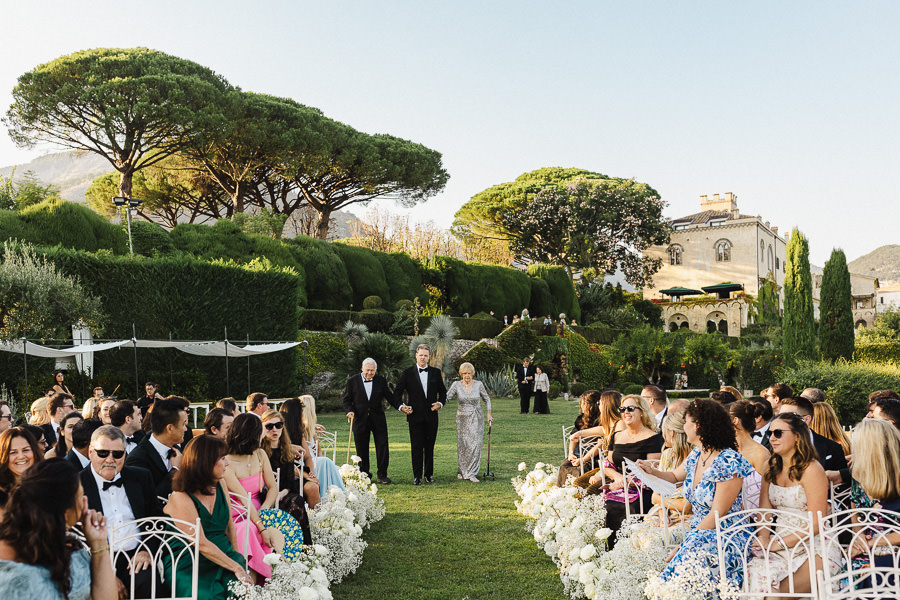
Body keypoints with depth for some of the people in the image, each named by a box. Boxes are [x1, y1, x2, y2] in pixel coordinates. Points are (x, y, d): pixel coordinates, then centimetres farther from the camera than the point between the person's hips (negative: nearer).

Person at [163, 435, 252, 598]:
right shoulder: (181, 499, -14)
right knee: (208, 594, -35)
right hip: (188, 565, -5)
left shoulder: (219, 484, 8)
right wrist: (236, 567, -17)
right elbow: (202, 545, -17)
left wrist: (236, 558, 4)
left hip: (223, 555, 5)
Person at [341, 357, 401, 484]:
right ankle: (364, 474, 17)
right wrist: (349, 411, -13)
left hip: (378, 420, 1)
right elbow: (345, 398, 4)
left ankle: (382, 475, 8)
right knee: (362, 450, 5)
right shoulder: (352, 381, -2)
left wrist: (400, 406, -4)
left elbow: (389, 397, 9)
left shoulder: (381, 381, 2)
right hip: (360, 420, -1)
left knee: (382, 447, -1)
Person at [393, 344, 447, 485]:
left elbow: (443, 392, 14)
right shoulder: (407, 373, 2)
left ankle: (429, 474, 19)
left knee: (429, 447, 8)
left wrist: (440, 403, -4)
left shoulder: (436, 372, 9)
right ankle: (417, 476, 4)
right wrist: (401, 406, -13)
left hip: (431, 415, 2)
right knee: (416, 447, -2)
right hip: (415, 415, -2)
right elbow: (397, 393, 2)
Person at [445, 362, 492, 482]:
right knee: (462, 445, 3)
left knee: (475, 444, -8)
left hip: (476, 419, 0)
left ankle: (472, 473, -5)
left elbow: (486, 399, 11)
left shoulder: (478, 384, -2)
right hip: (462, 418, 1)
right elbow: (447, 397, -11)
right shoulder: (457, 385, -2)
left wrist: (489, 414, 7)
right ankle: (461, 471, 19)